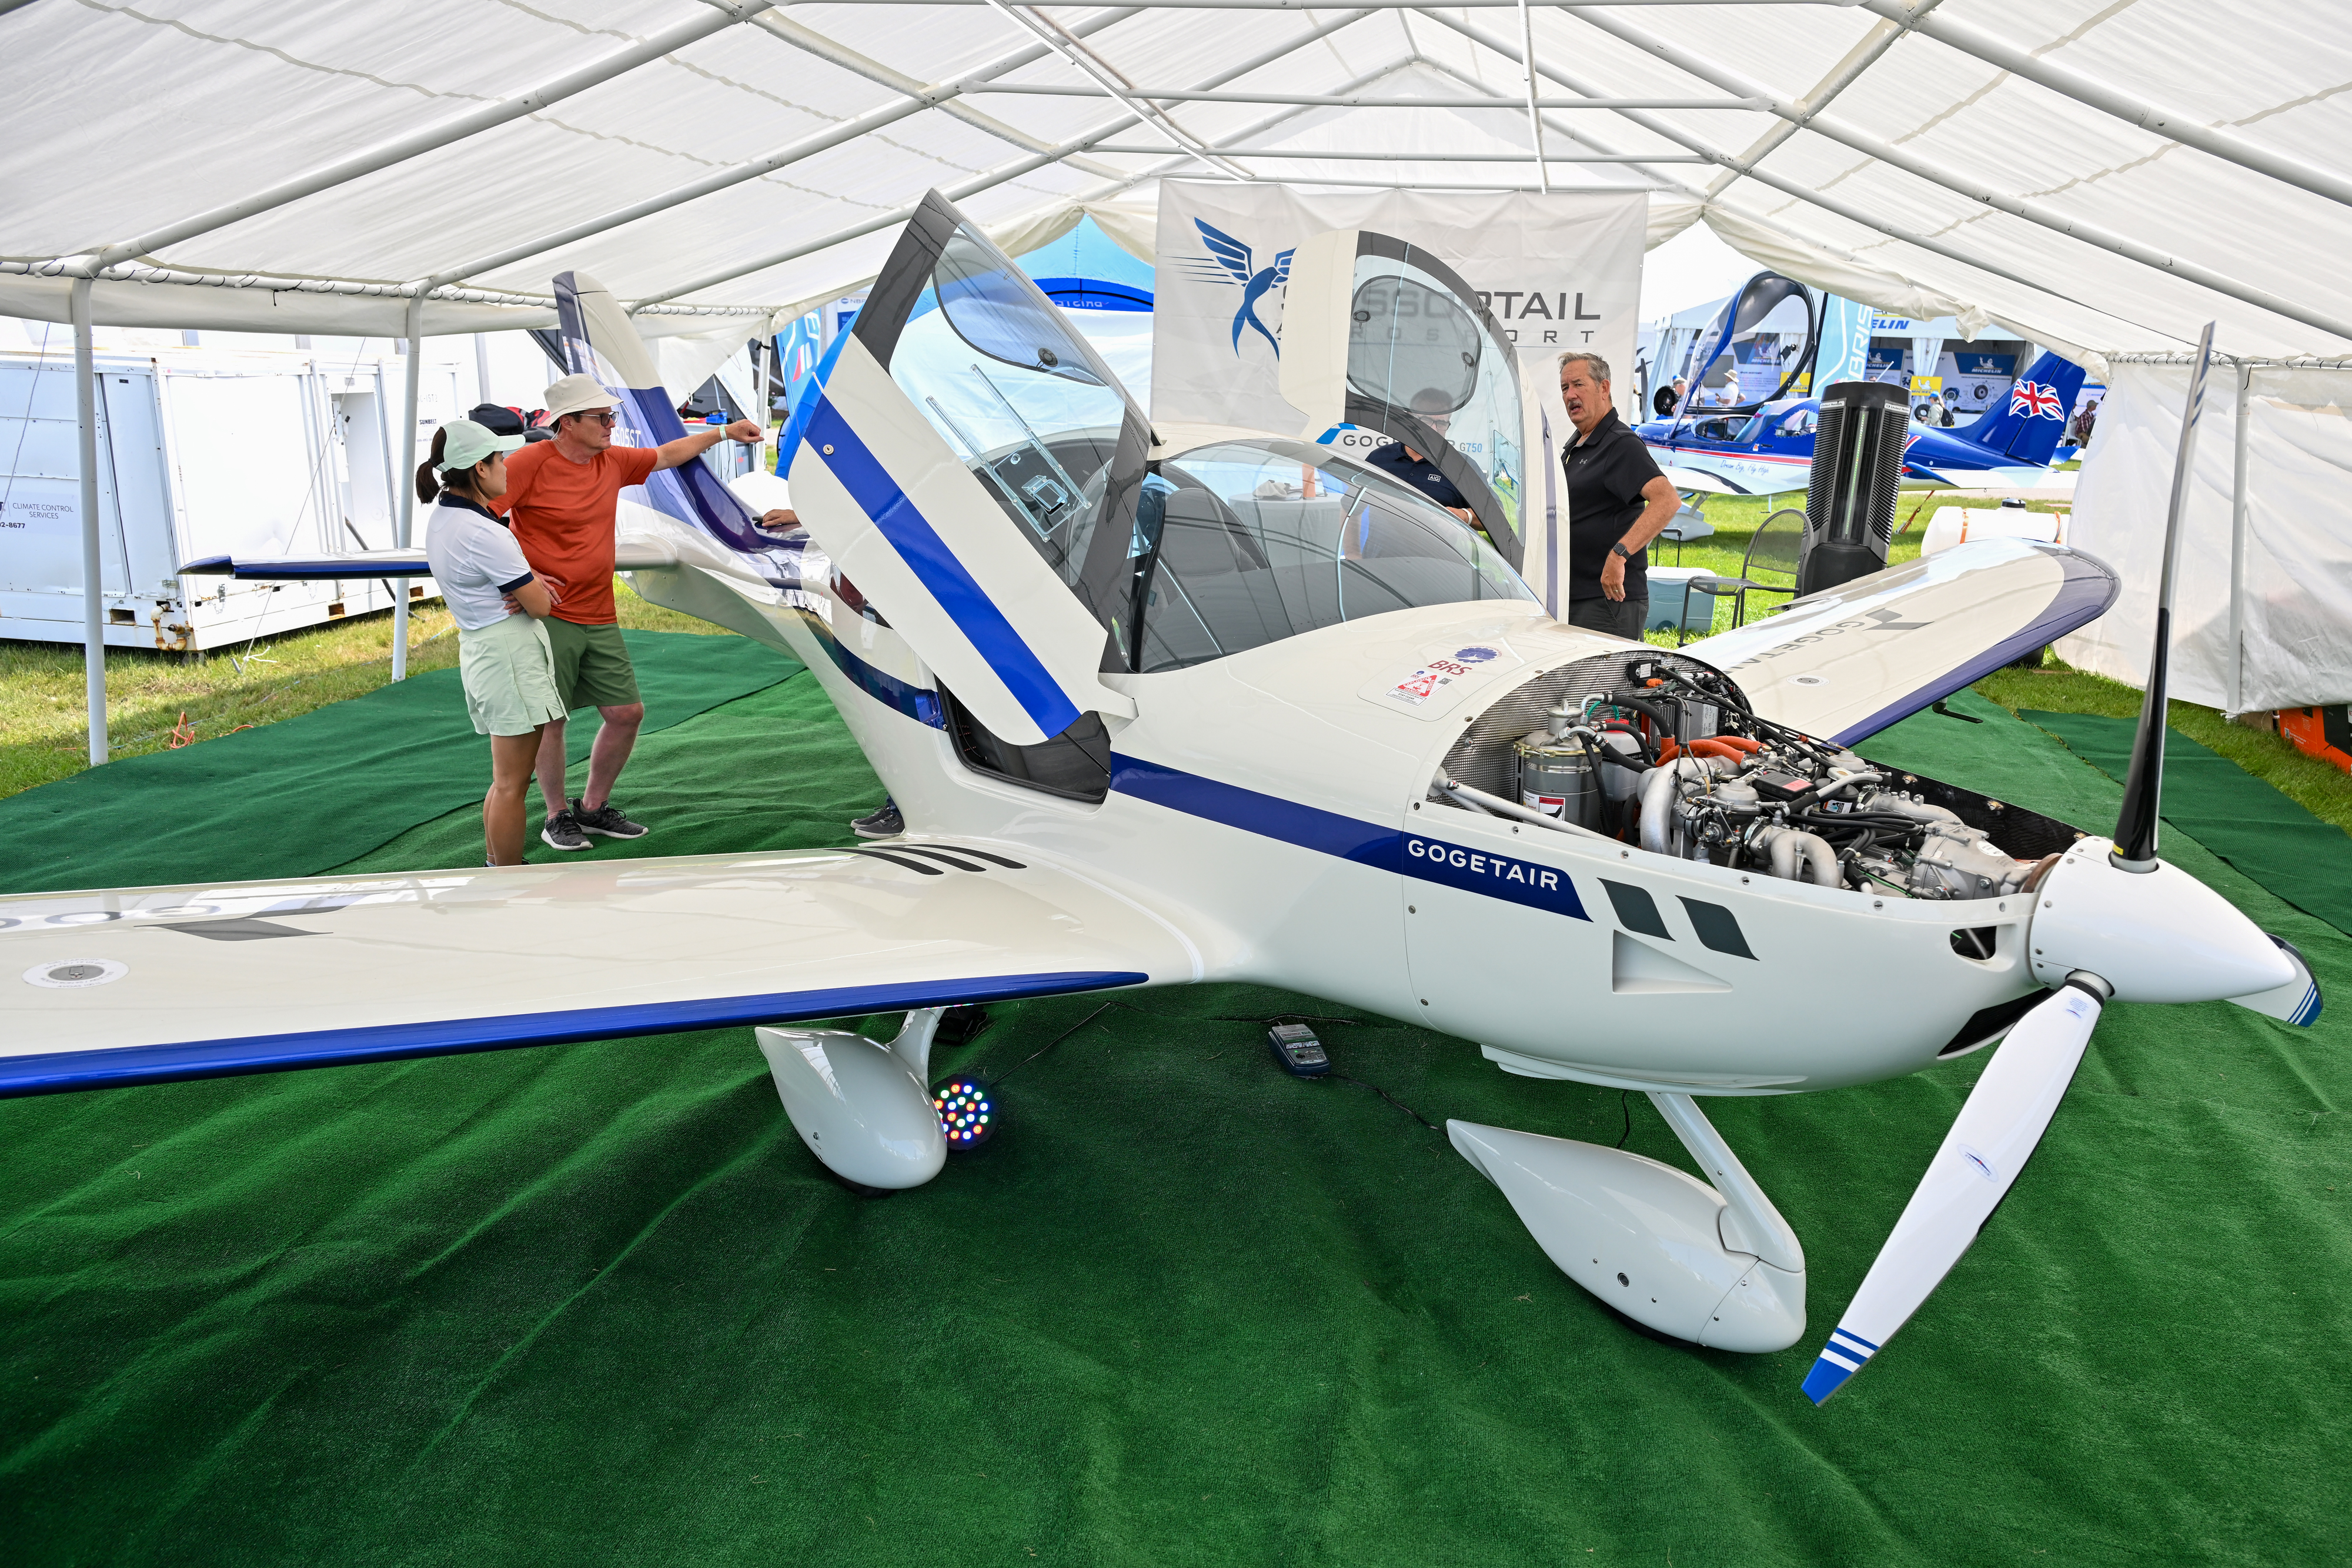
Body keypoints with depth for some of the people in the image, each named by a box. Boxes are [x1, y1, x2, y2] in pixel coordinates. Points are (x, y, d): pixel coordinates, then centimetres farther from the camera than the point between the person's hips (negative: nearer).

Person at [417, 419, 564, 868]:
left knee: (505, 779, 20)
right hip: (510, 651, -10)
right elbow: (541, 606, -16)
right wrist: (536, 585, 5)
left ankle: (495, 866, 30)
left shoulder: (441, 520, 8)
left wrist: (528, 580, -3)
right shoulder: (484, 534, -21)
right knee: (511, 785, -1)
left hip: (478, 648, 10)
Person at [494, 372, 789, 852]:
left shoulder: (613, 461, 9)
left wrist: (724, 432, 27)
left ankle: (594, 807, 24)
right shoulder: (533, 461, -11)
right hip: (549, 616, -7)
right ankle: (558, 817, 17)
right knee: (550, 718, 1)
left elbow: (666, 456, 26)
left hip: (600, 619, 7)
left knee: (627, 712, 7)